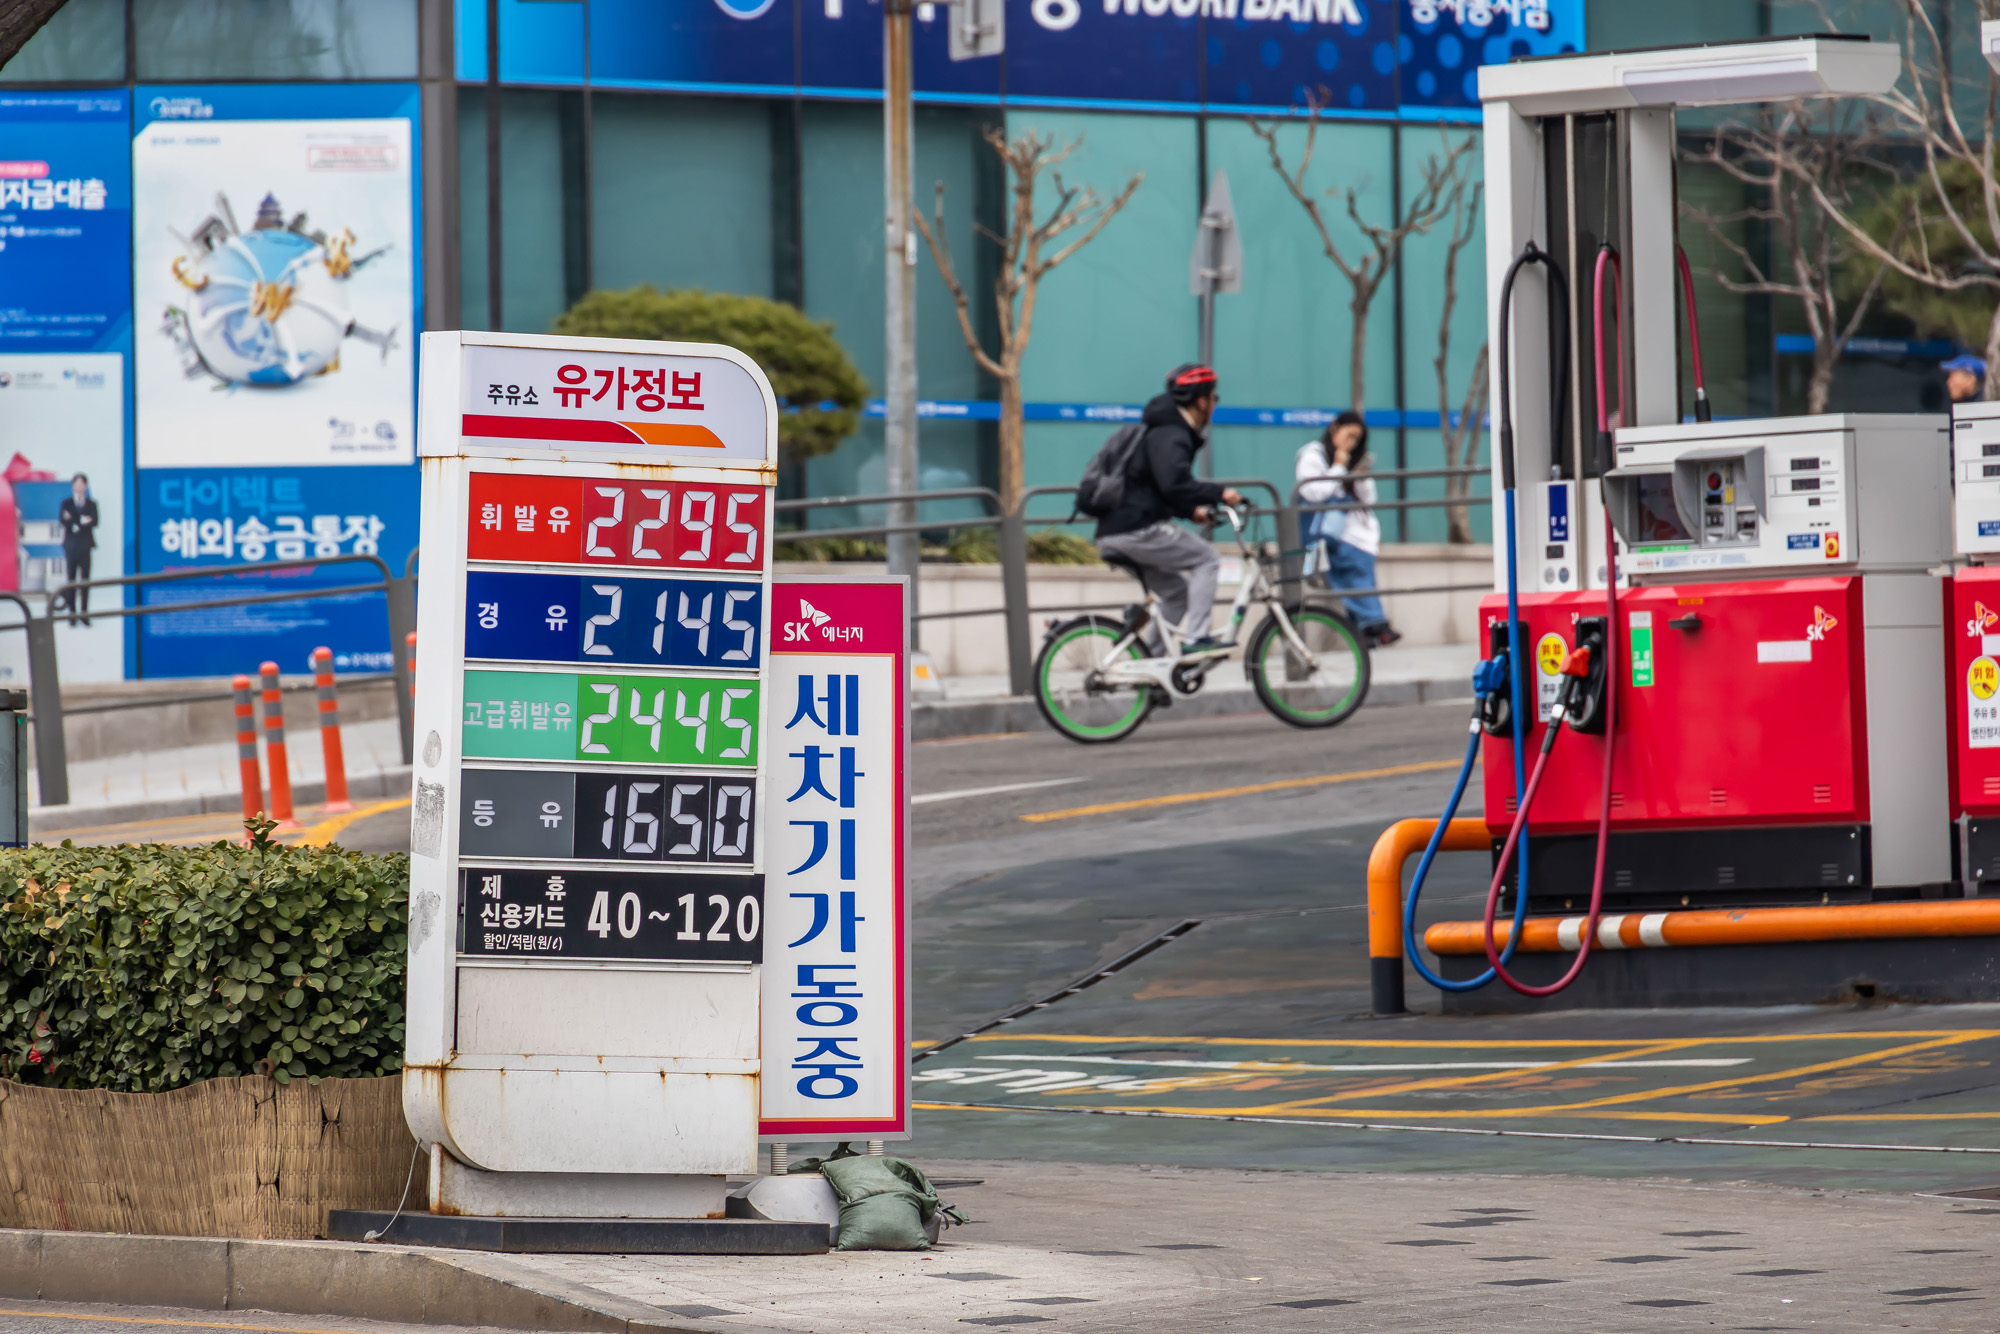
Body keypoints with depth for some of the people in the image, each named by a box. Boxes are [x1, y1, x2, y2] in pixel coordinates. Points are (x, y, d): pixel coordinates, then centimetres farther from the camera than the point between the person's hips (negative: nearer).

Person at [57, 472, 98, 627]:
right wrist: (82, 521, -16)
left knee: (85, 579, -2)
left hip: (85, 545, 0)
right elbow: (62, 521, -4)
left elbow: (94, 522, -3)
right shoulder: (66, 503, 9)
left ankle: (84, 613, 1)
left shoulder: (91, 503, 9)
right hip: (71, 544, 0)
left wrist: (74, 523, -14)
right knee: (72, 579, 0)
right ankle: (72, 613, 2)